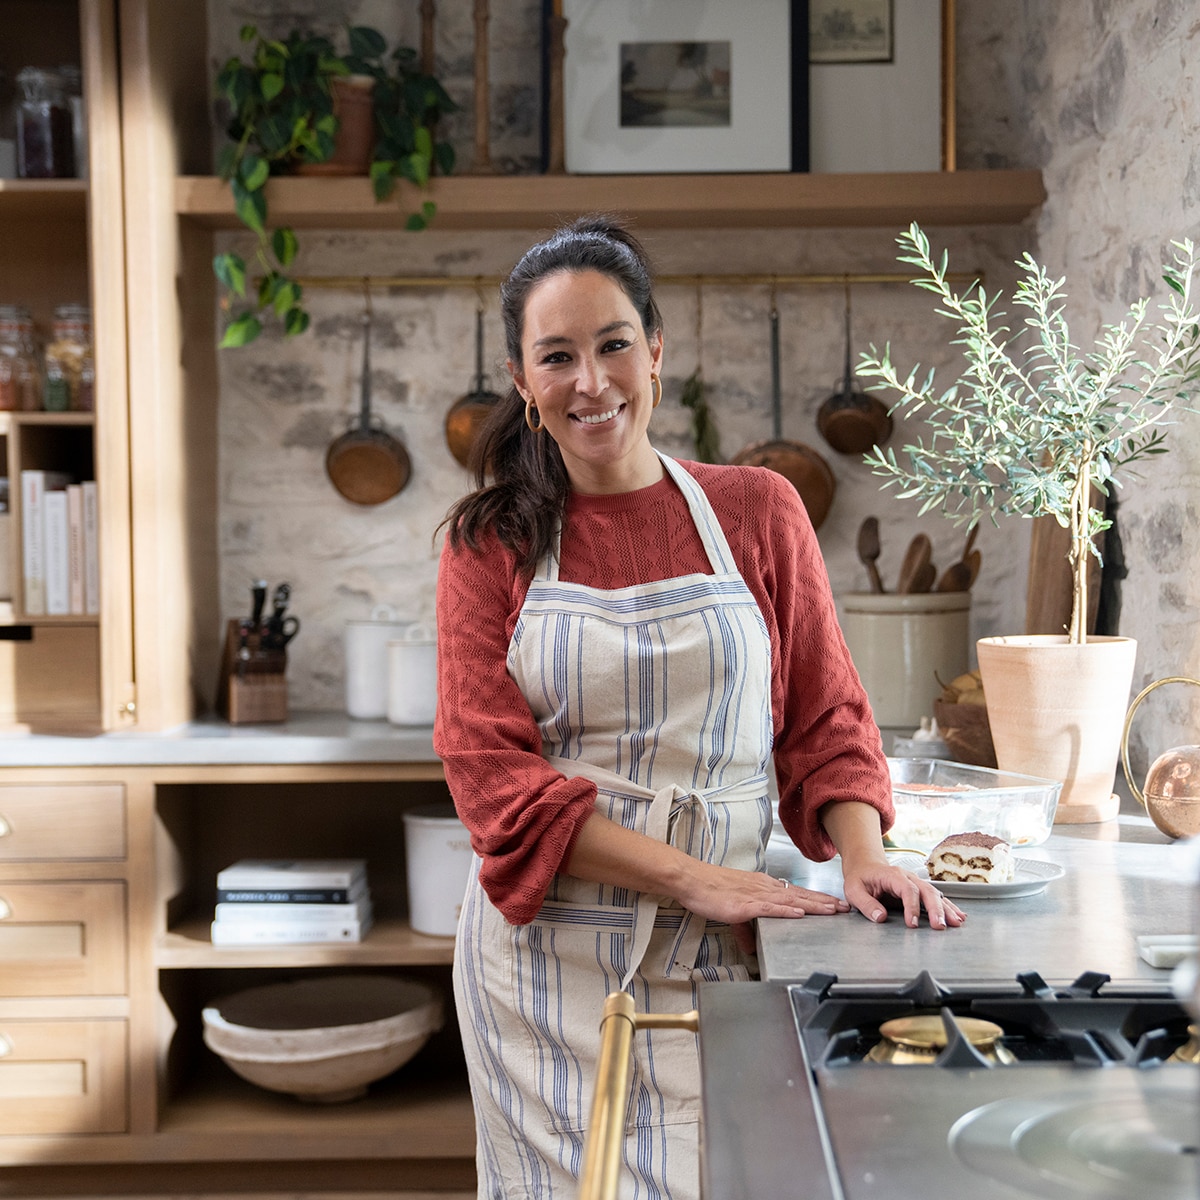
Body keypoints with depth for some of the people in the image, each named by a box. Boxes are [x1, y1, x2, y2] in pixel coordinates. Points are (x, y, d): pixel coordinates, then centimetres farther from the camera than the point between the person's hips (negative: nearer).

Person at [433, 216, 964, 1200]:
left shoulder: (758, 512, 3)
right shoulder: (490, 544, 1)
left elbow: (827, 715, 9)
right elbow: (492, 775, -6)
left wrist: (863, 858, -10)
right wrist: (690, 875, -16)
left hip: (718, 955, 1)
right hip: (551, 960, 0)